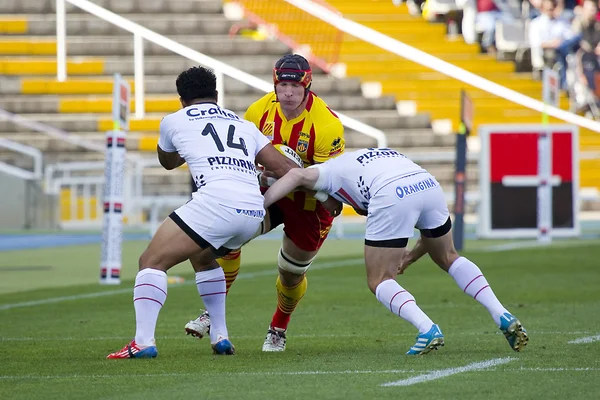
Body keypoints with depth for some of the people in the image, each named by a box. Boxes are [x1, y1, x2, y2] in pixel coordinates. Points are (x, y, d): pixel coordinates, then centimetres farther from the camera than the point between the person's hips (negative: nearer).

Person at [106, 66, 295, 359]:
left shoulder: (174, 122, 18)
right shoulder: (244, 125, 28)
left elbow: (167, 161, 40)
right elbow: (285, 169, 21)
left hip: (217, 202, -6)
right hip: (254, 214, 6)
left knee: (152, 261, 0)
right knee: (202, 257, 32)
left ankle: (143, 342, -17)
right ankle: (220, 337, 27)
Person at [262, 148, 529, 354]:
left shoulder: (331, 171, 28)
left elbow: (297, 176, 5)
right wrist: (413, 256, 36)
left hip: (392, 198, -5)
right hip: (429, 185, 5)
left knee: (379, 281, 11)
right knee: (448, 258, 30)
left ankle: (427, 329, -11)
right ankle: (502, 317, 19)